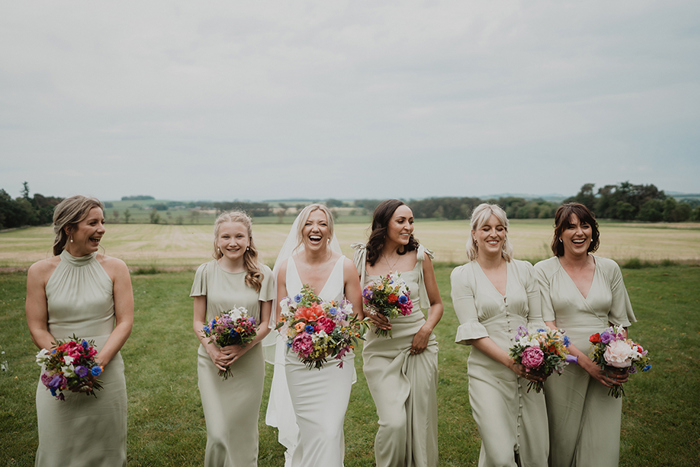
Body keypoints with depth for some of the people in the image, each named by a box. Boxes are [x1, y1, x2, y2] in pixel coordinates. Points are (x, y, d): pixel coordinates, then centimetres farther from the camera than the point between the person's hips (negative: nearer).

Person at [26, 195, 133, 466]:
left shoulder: (115, 268, -1)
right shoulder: (40, 271, -1)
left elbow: (125, 322, -4)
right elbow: (37, 328, -1)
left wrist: (98, 362, -16)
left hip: (106, 371, 0)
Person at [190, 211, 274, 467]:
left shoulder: (263, 274, -2)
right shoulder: (206, 272, -1)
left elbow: (266, 323, 1)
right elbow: (198, 321, 3)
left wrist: (242, 348, -14)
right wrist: (210, 348, -14)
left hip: (249, 362, 0)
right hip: (212, 361, 0)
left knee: (243, 431, 10)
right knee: (218, 433, -2)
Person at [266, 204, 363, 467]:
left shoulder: (345, 267, -5)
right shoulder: (286, 267, -2)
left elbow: (357, 317, 1)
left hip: (336, 361, -1)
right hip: (296, 360, 1)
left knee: (330, 430, -6)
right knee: (305, 429, 12)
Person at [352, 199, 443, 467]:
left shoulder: (419, 256, 1)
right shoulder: (363, 259, 0)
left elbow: (436, 303, 10)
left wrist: (427, 328, -8)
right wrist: (368, 314, -11)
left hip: (417, 347, 1)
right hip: (380, 350, -1)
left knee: (420, 423, 7)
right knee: (394, 422, -11)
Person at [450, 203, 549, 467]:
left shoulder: (524, 270, 9)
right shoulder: (462, 275, -1)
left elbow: (536, 320, 9)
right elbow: (471, 330, -7)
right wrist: (509, 360, -17)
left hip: (528, 373, 3)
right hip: (488, 373, -3)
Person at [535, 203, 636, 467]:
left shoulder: (609, 269, 7)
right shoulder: (544, 271, -3)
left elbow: (620, 323, 11)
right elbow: (546, 326, -8)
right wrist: (585, 361, -17)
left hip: (605, 371, 2)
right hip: (562, 366, -2)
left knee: (602, 443, 3)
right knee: (561, 441, 7)